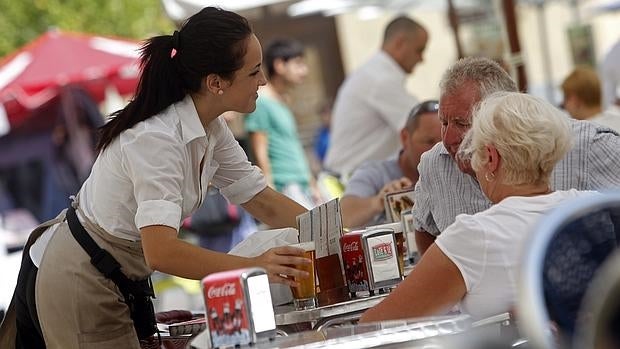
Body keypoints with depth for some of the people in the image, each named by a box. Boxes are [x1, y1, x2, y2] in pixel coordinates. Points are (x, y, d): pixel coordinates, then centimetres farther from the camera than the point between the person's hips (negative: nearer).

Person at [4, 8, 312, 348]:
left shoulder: (210, 129, -2)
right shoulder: (156, 139, -30)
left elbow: (263, 202, 4)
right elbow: (161, 252, -39)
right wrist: (253, 266, -49)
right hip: (79, 291, -9)